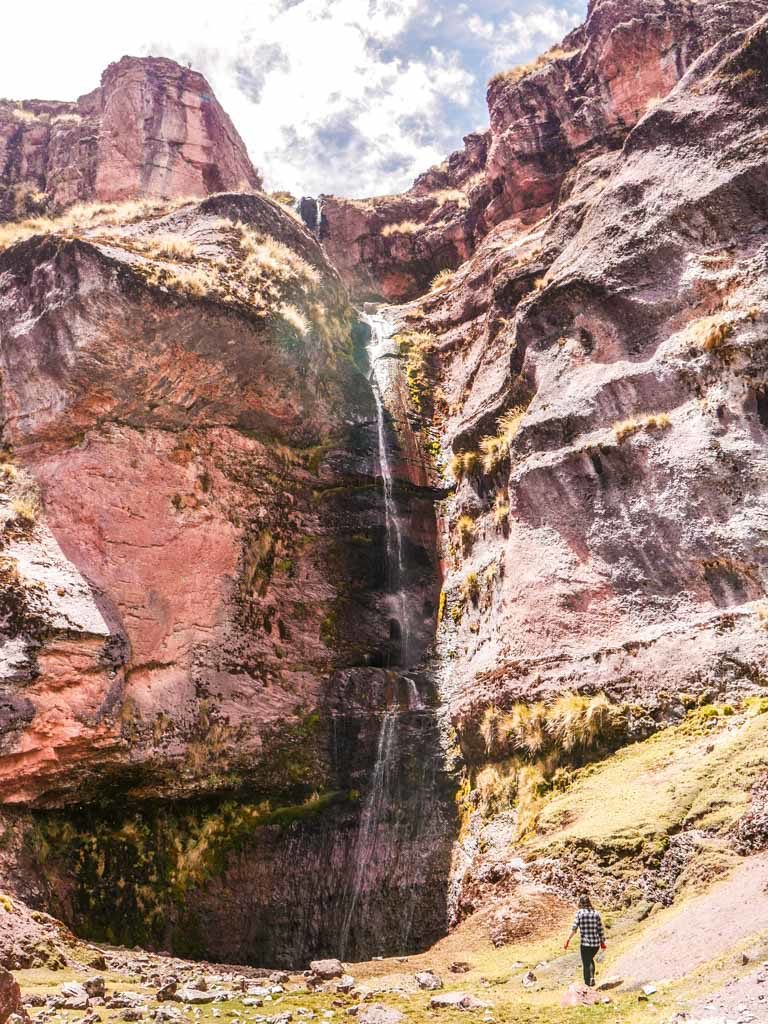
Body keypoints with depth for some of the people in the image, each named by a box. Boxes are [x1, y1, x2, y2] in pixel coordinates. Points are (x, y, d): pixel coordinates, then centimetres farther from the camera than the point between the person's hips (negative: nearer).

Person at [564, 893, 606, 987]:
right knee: (590, 959, 27)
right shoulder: (595, 913, 3)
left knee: (586, 963, 10)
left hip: (585, 943, -3)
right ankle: (591, 977, 14)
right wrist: (603, 942, 16)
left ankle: (588, 983, 4)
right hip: (596, 943, 3)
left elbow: (574, 928, -10)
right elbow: (601, 929, 4)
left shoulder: (579, 913, -5)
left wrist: (568, 939, -1)